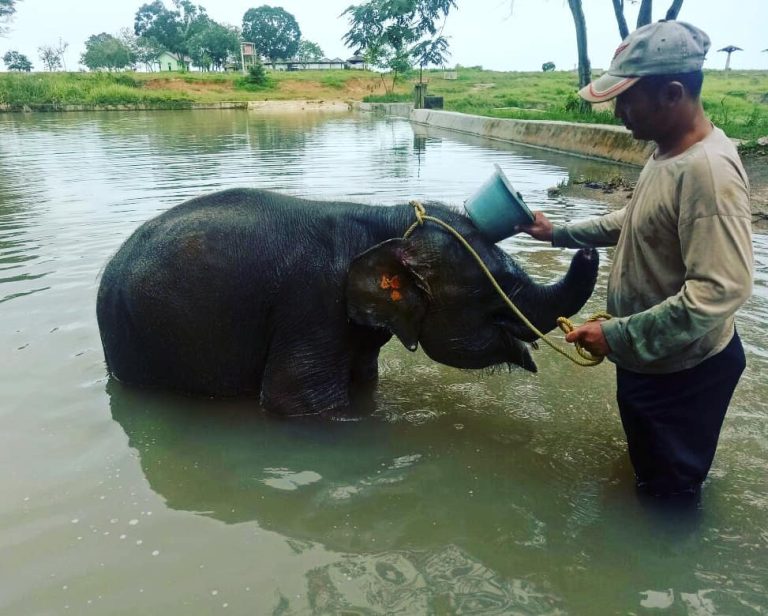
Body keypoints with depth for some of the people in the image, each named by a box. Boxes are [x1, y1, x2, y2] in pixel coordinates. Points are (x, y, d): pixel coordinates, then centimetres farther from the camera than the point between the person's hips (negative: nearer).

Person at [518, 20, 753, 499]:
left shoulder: (707, 170, -30)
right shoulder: (669, 152, 2)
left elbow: (720, 292, -34)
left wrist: (618, 336, -30)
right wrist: (560, 233, 13)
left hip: (683, 371, -9)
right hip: (653, 360, 10)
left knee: (670, 491, 13)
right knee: (648, 467, 31)